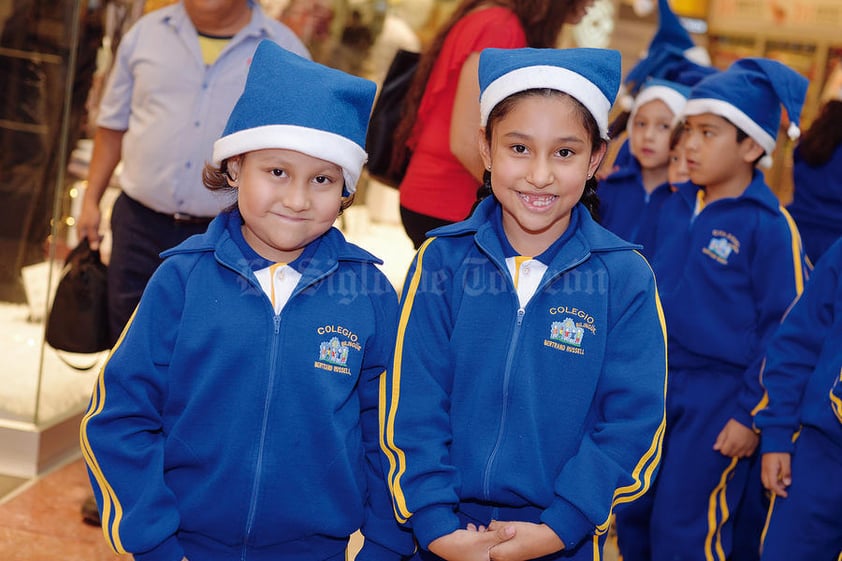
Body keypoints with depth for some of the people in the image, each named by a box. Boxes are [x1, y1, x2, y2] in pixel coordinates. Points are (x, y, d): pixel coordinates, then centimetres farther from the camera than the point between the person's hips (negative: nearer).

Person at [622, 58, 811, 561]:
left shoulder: (769, 226, -14)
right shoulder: (677, 206, 5)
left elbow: (787, 329, -13)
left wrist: (752, 414, -12)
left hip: (720, 399, -6)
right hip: (657, 385, 6)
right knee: (634, 518, 13)